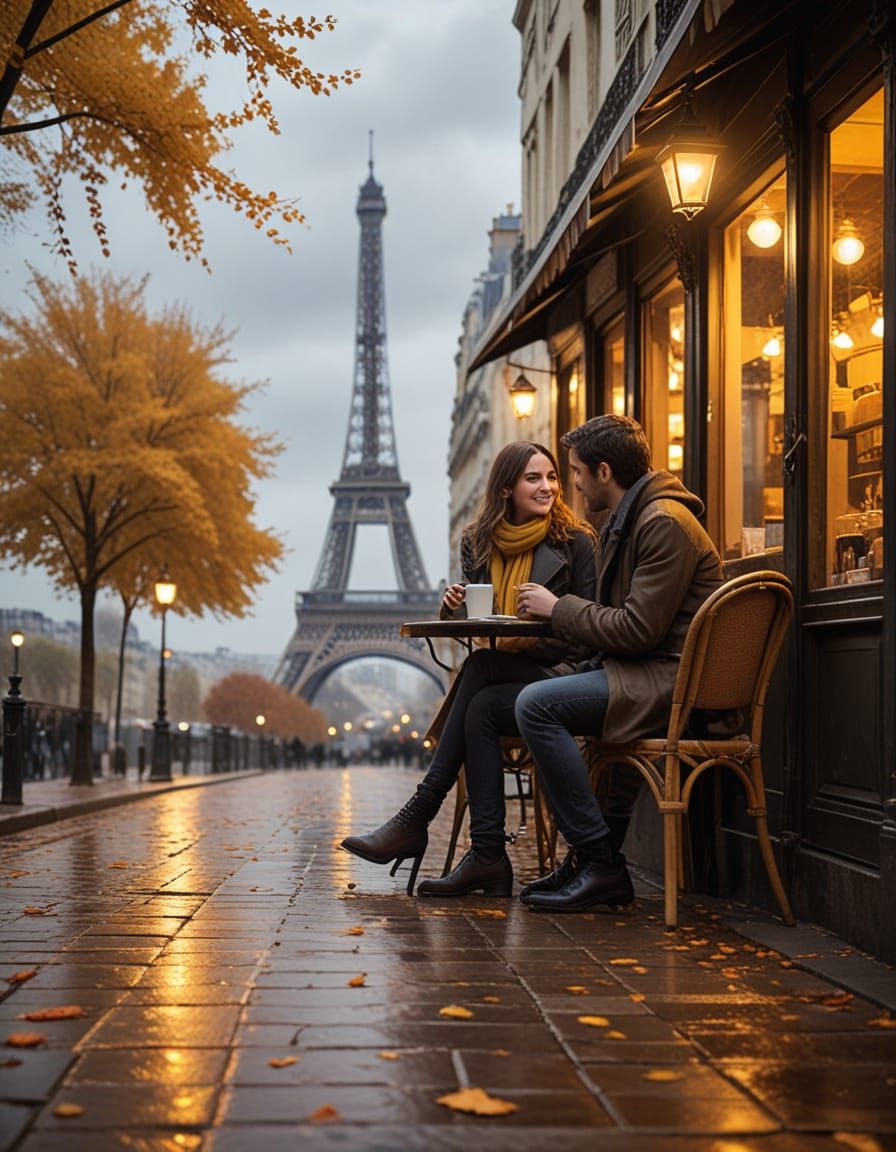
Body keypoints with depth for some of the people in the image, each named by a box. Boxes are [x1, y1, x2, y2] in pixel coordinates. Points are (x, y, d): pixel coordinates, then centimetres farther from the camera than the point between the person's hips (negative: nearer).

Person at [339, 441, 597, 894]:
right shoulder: (478, 542, 12)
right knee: (480, 712, -32)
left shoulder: (575, 542, -1)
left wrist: (534, 638, -21)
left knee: (479, 666, -32)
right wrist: (455, 605, -8)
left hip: (555, 676, -4)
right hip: (496, 676, 4)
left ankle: (415, 817, -31)